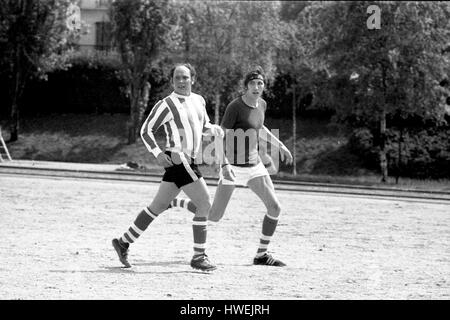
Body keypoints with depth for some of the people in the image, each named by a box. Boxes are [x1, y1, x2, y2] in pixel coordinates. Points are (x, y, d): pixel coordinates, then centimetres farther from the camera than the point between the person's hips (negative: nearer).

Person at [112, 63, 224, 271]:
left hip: (187, 162, 8)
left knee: (158, 206, 13)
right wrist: (158, 154, -18)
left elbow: (204, 126, 26)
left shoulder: (198, 100, 12)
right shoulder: (166, 105, -9)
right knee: (204, 205, -10)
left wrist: (214, 129, 3)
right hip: (178, 159, -8)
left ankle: (124, 242, 22)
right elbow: (146, 131, -5)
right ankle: (199, 257, -3)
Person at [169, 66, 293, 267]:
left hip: (254, 166, 6)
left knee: (275, 208, -5)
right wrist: (224, 165, -29)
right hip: (233, 167, -6)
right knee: (214, 216, -4)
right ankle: (172, 202, 20)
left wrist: (281, 146, 24)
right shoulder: (235, 106, -19)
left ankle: (261, 255, 9)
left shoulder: (262, 104, 4)